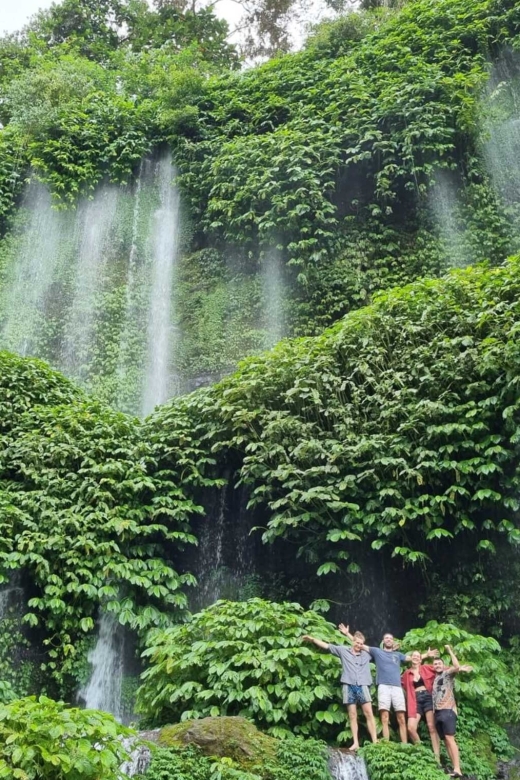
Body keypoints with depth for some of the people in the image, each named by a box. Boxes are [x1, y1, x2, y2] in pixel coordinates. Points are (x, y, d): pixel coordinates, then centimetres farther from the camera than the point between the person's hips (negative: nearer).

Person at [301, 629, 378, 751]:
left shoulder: (366, 654, 16)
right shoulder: (343, 650, 11)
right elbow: (326, 646, 11)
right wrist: (312, 639, 7)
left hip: (362, 686, 1)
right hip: (349, 686, 0)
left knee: (369, 713, -7)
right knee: (352, 715, 1)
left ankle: (375, 741, -8)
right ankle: (355, 743, 4)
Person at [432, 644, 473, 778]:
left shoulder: (447, 673, 4)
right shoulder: (434, 679, 24)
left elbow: (457, 666, -13)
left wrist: (450, 651, -7)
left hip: (447, 710, -7)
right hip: (437, 712, 7)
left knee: (449, 738, -16)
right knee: (445, 740, 4)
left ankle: (457, 770, -21)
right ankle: (454, 768, 4)